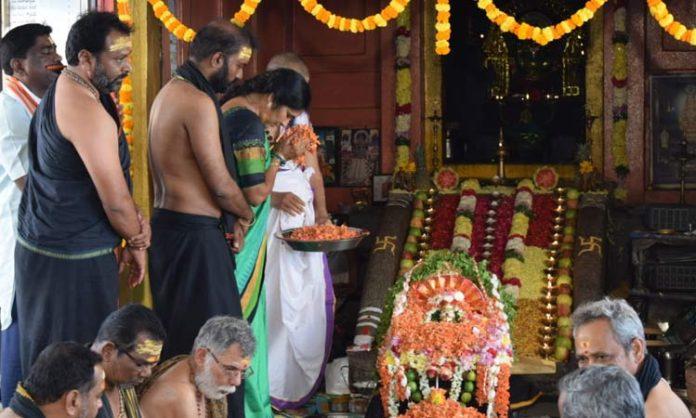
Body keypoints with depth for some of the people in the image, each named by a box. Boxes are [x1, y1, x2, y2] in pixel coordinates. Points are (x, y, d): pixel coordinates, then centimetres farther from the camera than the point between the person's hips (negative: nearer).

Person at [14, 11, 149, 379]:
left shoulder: (59, 94, 12)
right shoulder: (87, 111, -21)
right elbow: (115, 200, -18)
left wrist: (134, 223, 6)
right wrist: (136, 242, 0)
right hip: (74, 261, -10)